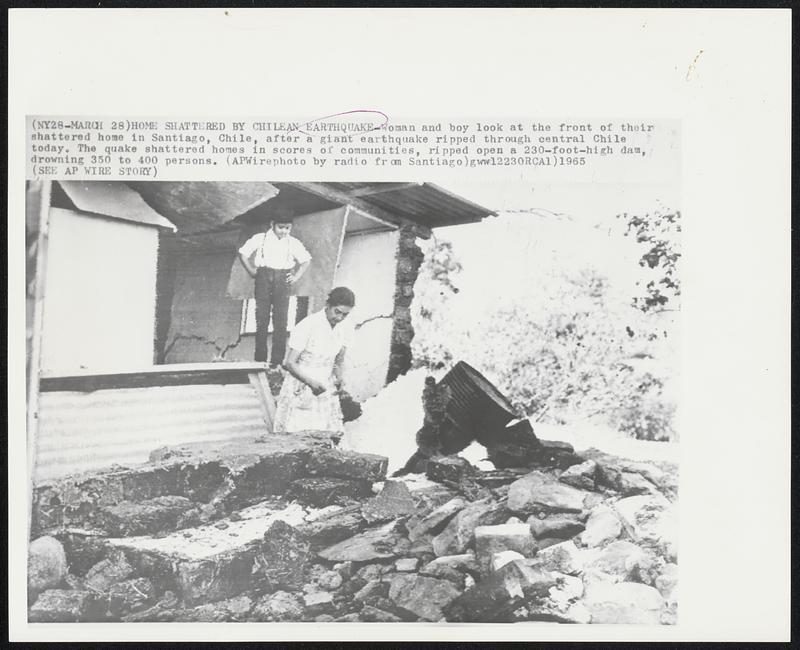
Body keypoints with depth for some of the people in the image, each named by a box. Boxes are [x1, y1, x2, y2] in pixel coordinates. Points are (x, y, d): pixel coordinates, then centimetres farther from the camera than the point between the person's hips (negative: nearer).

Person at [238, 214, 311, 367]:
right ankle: (260, 359, 4)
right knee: (261, 317, -2)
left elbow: (306, 260, 21)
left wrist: (296, 277, 10)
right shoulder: (260, 238, 7)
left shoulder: (293, 243, 11)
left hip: (282, 280, 1)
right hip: (264, 277, -1)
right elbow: (243, 253, 13)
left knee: (281, 319, -4)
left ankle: (277, 359, -1)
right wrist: (251, 271, 6)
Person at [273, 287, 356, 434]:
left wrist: (338, 380, -9)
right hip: (300, 389, -5)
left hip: (325, 389, 5)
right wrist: (311, 382, -27)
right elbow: (290, 363, -16)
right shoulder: (306, 327, -20)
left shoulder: (345, 329, -3)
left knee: (334, 434, 0)